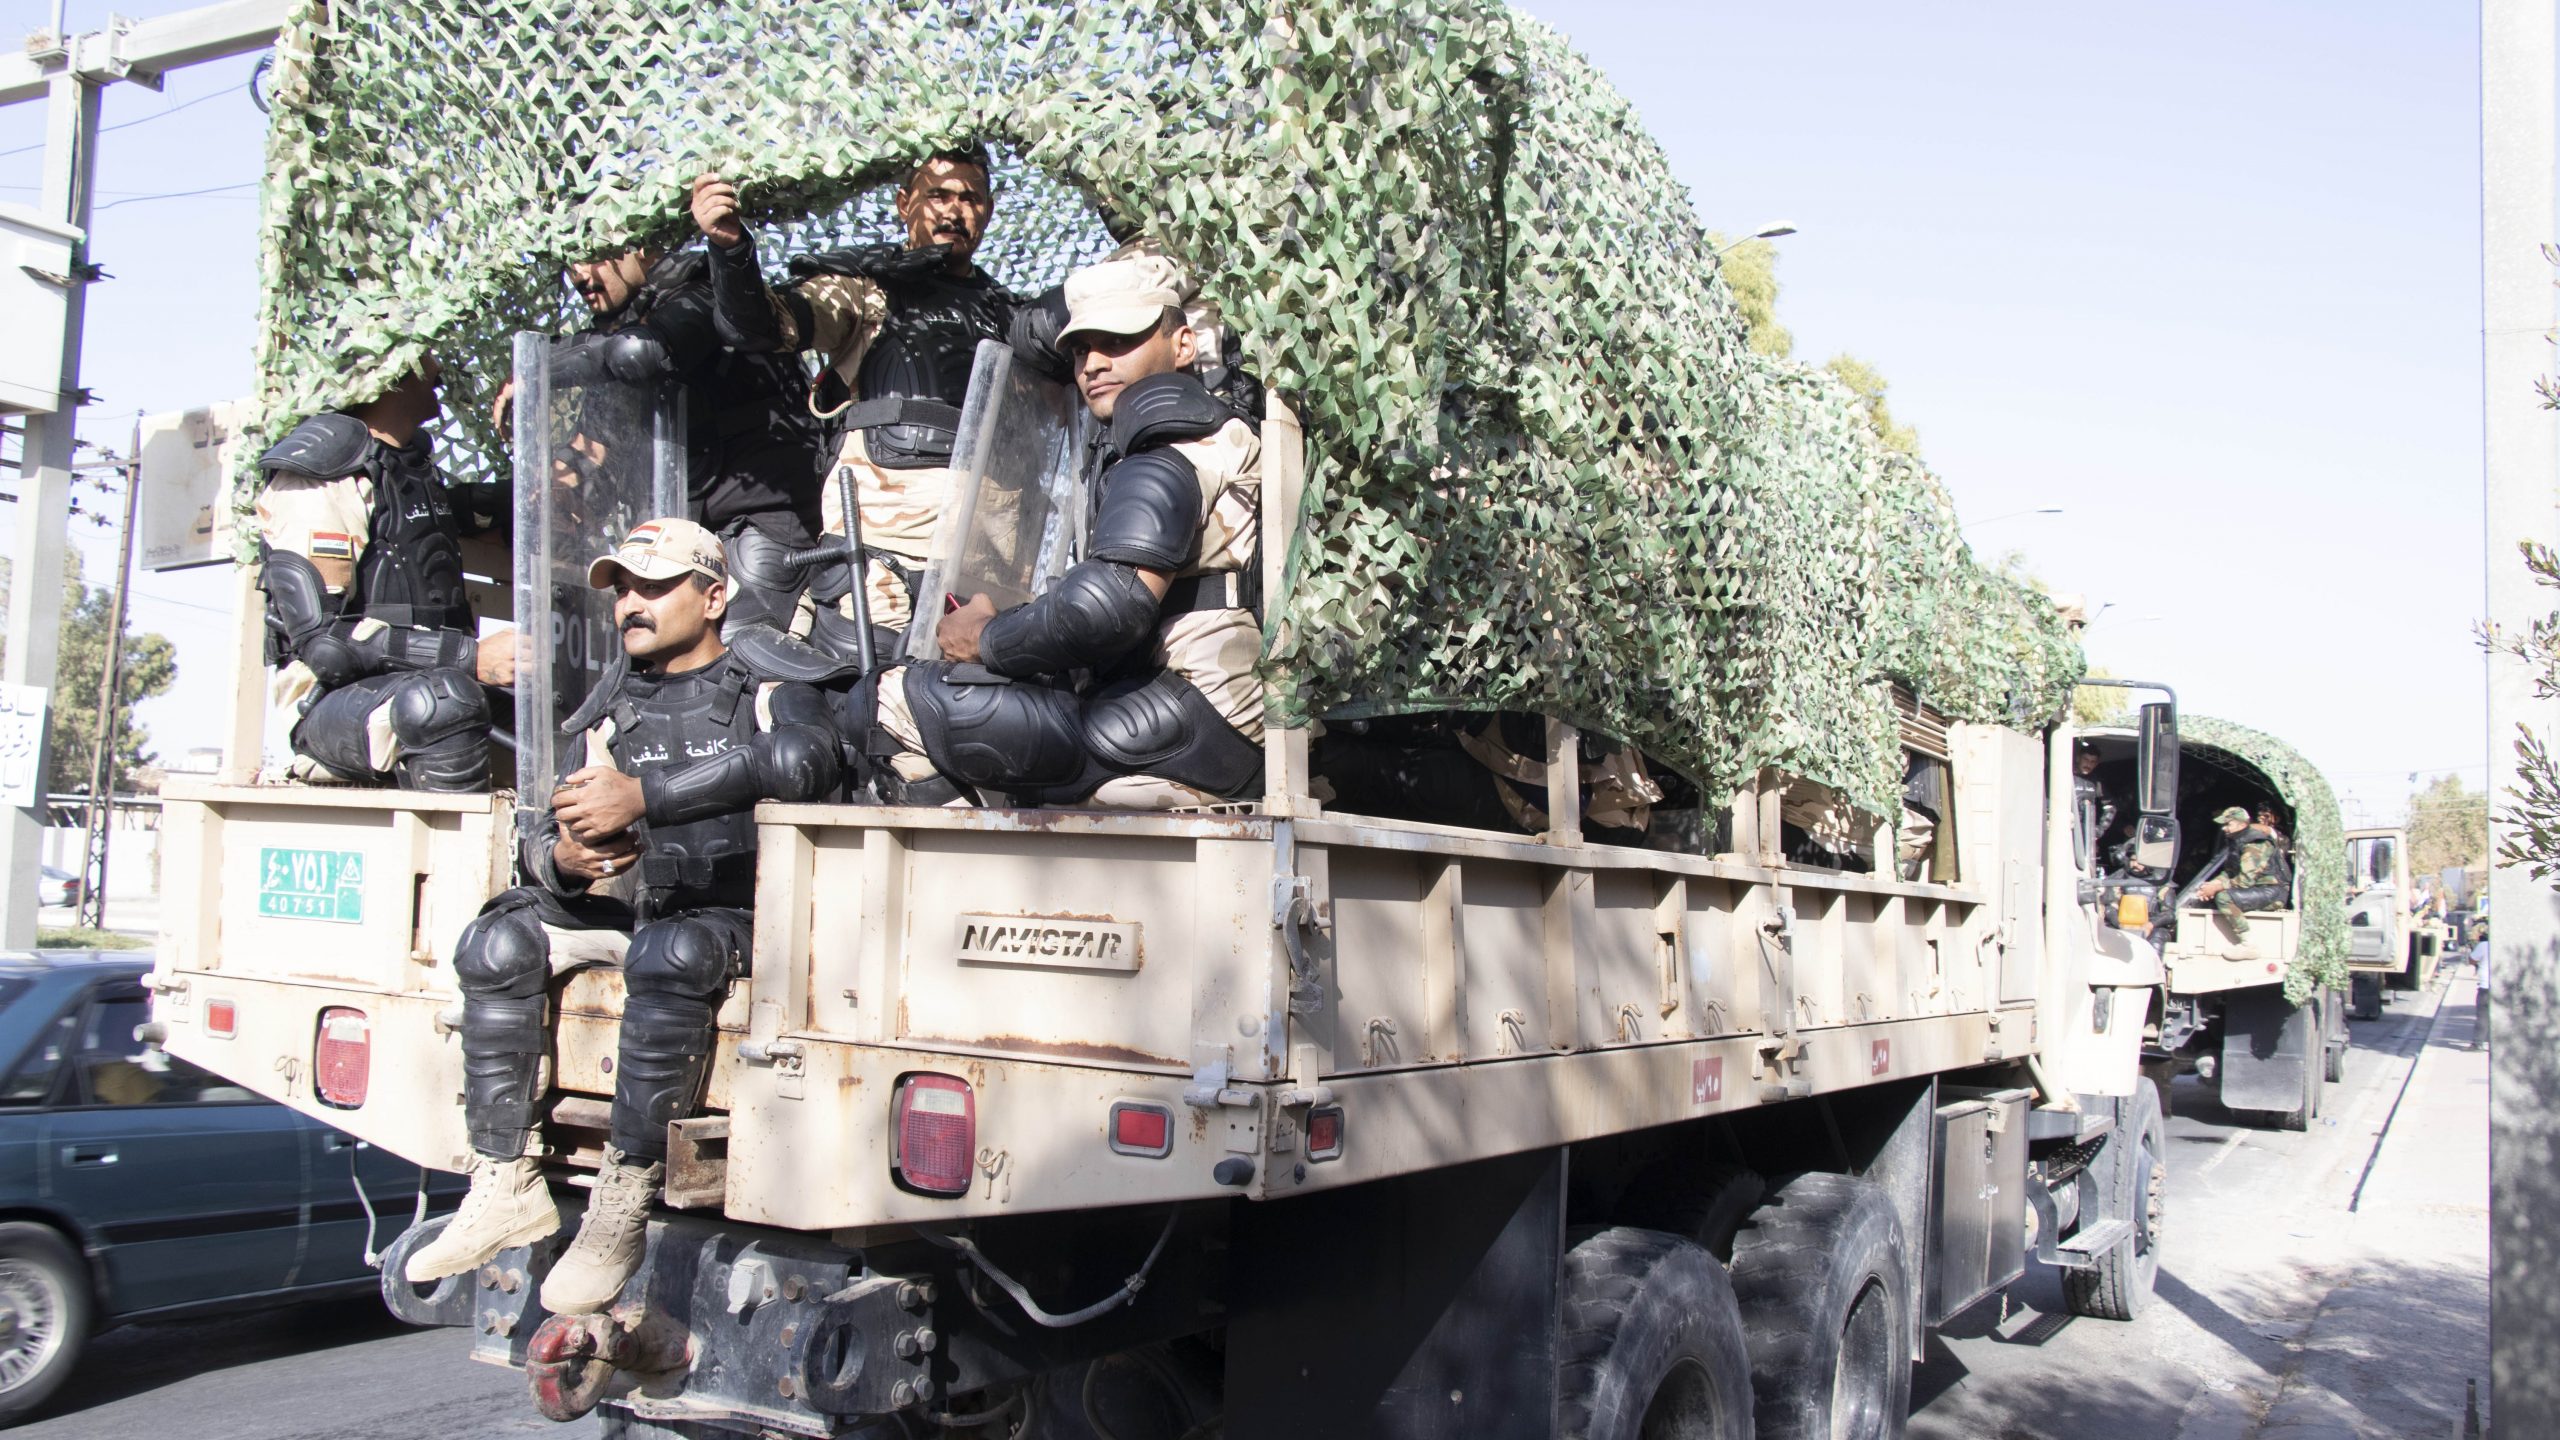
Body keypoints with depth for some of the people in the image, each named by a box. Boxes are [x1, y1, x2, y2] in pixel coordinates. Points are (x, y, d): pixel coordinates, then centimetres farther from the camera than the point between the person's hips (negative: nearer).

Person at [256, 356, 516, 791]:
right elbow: (323, 641, -18)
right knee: (446, 703, -37)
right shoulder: (318, 476, -10)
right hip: (332, 704, -8)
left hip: (419, 686, 8)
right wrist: (470, 657, -26)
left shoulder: (415, 460, 14)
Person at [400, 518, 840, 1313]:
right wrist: (561, 859, -11)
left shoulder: (766, 691, 3)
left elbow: (801, 758, -23)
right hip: (617, 908, 6)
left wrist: (642, 796, -24)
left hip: (723, 917, -5)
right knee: (497, 942, -19)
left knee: (668, 957, -37)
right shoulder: (611, 708, 21)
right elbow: (544, 836, 17)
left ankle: (621, 1205, -28)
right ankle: (505, 1184, -14)